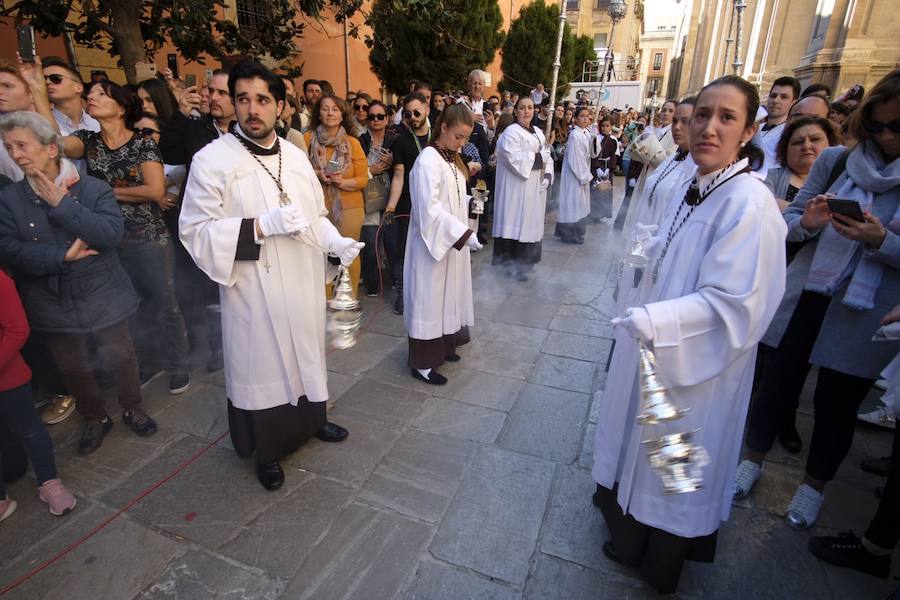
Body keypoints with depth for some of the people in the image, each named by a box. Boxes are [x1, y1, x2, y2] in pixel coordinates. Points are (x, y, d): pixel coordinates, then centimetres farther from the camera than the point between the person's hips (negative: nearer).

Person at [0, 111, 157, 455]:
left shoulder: (94, 189, -7)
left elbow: (112, 233, -22)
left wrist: (62, 204, -19)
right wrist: (62, 255, -20)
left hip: (102, 298, -2)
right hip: (53, 304, 3)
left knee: (119, 359, 11)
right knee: (73, 369, 16)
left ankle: (132, 409, 35)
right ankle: (95, 418, 39)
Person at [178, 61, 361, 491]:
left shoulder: (296, 156, 6)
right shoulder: (212, 160, -10)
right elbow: (194, 231, -12)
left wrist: (336, 242, -6)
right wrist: (261, 226, -23)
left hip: (302, 282, 5)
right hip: (254, 290, -4)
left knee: (305, 354, 18)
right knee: (261, 363, 8)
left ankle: (310, 419, 43)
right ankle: (267, 450, 30)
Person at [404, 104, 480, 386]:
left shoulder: (451, 157, 10)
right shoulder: (428, 159, -17)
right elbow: (430, 209, -25)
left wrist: (470, 201, 0)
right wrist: (464, 234, -28)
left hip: (452, 240, 9)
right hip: (433, 242, -9)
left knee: (446, 295, 17)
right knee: (429, 299, -1)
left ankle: (441, 345, 33)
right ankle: (422, 362, 11)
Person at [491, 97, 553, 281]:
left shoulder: (538, 132, 14)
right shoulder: (511, 133, -9)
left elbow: (547, 157, 12)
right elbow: (516, 161, -20)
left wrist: (548, 174, -6)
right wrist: (540, 156, -12)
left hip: (536, 188, 8)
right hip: (518, 188, -7)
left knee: (531, 223, 12)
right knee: (517, 223, -4)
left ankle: (526, 259, 23)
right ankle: (513, 264, 4)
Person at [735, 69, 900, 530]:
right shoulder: (836, 160, 0)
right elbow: (788, 219, 3)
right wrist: (806, 223, -17)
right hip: (803, 300, 1)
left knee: (837, 406, 13)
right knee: (776, 385, 12)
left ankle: (814, 485, 36)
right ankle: (754, 460, 35)